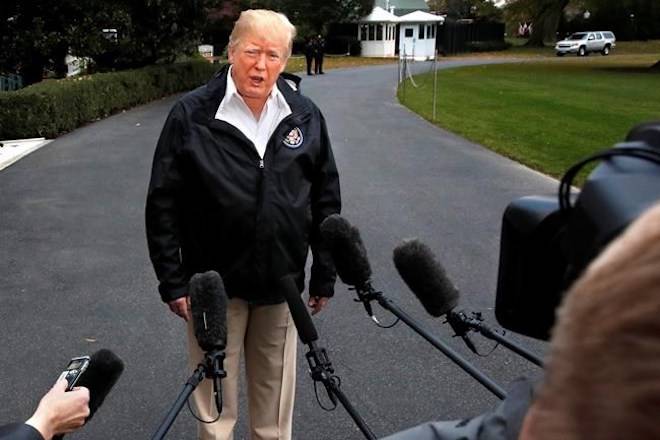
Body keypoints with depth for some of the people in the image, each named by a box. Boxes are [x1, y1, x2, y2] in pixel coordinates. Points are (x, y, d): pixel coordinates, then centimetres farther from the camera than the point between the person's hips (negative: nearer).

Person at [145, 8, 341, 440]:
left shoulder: (306, 116, 0)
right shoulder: (192, 114, -9)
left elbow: (326, 199, 6)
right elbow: (163, 203, -6)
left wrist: (325, 275, 6)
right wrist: (173, 280, -7)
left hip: (281, 283, 3)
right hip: (214, 284, -2)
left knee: (275, 388, 17)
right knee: (216, 390, 12)